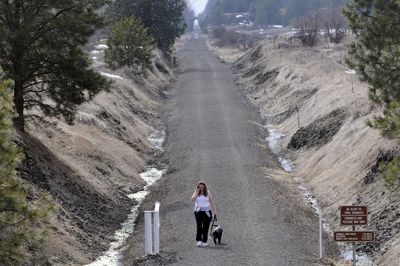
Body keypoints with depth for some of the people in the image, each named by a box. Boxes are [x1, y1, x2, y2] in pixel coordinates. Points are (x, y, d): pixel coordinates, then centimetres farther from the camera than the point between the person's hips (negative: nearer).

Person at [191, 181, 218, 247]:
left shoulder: (207, 193, 6)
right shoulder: (196, 193, 7)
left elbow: (212, 202, 8)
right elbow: (192, 200, -11)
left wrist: (214, 211, 3)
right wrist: (197, 193, -11)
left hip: (207, 212, 1)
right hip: (198, 211, 0)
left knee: (205, 227, -1)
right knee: (199, 226, -15)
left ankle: (204, 241, 6)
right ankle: (199, 241, -16)